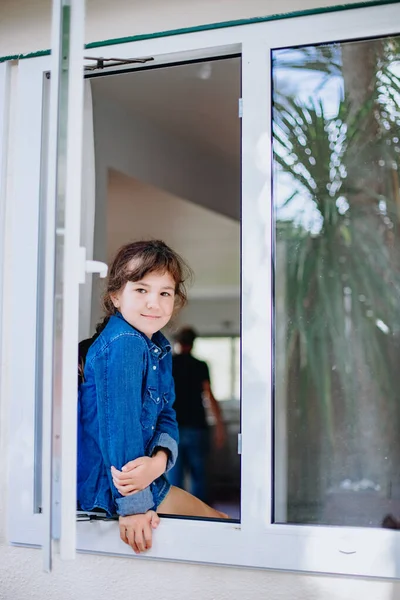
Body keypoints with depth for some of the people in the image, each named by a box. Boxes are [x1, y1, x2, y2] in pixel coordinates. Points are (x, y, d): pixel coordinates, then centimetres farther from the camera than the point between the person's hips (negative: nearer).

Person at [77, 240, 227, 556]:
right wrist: (132, 505, -27)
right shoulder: (123, 344, -23)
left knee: (221, 522, 16)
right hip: (105, 489, -9)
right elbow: (119, 423, -27)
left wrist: (159, 460, -20)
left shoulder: (160, 348, 7)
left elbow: (166, 415, 3)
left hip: (141, 475, 9)